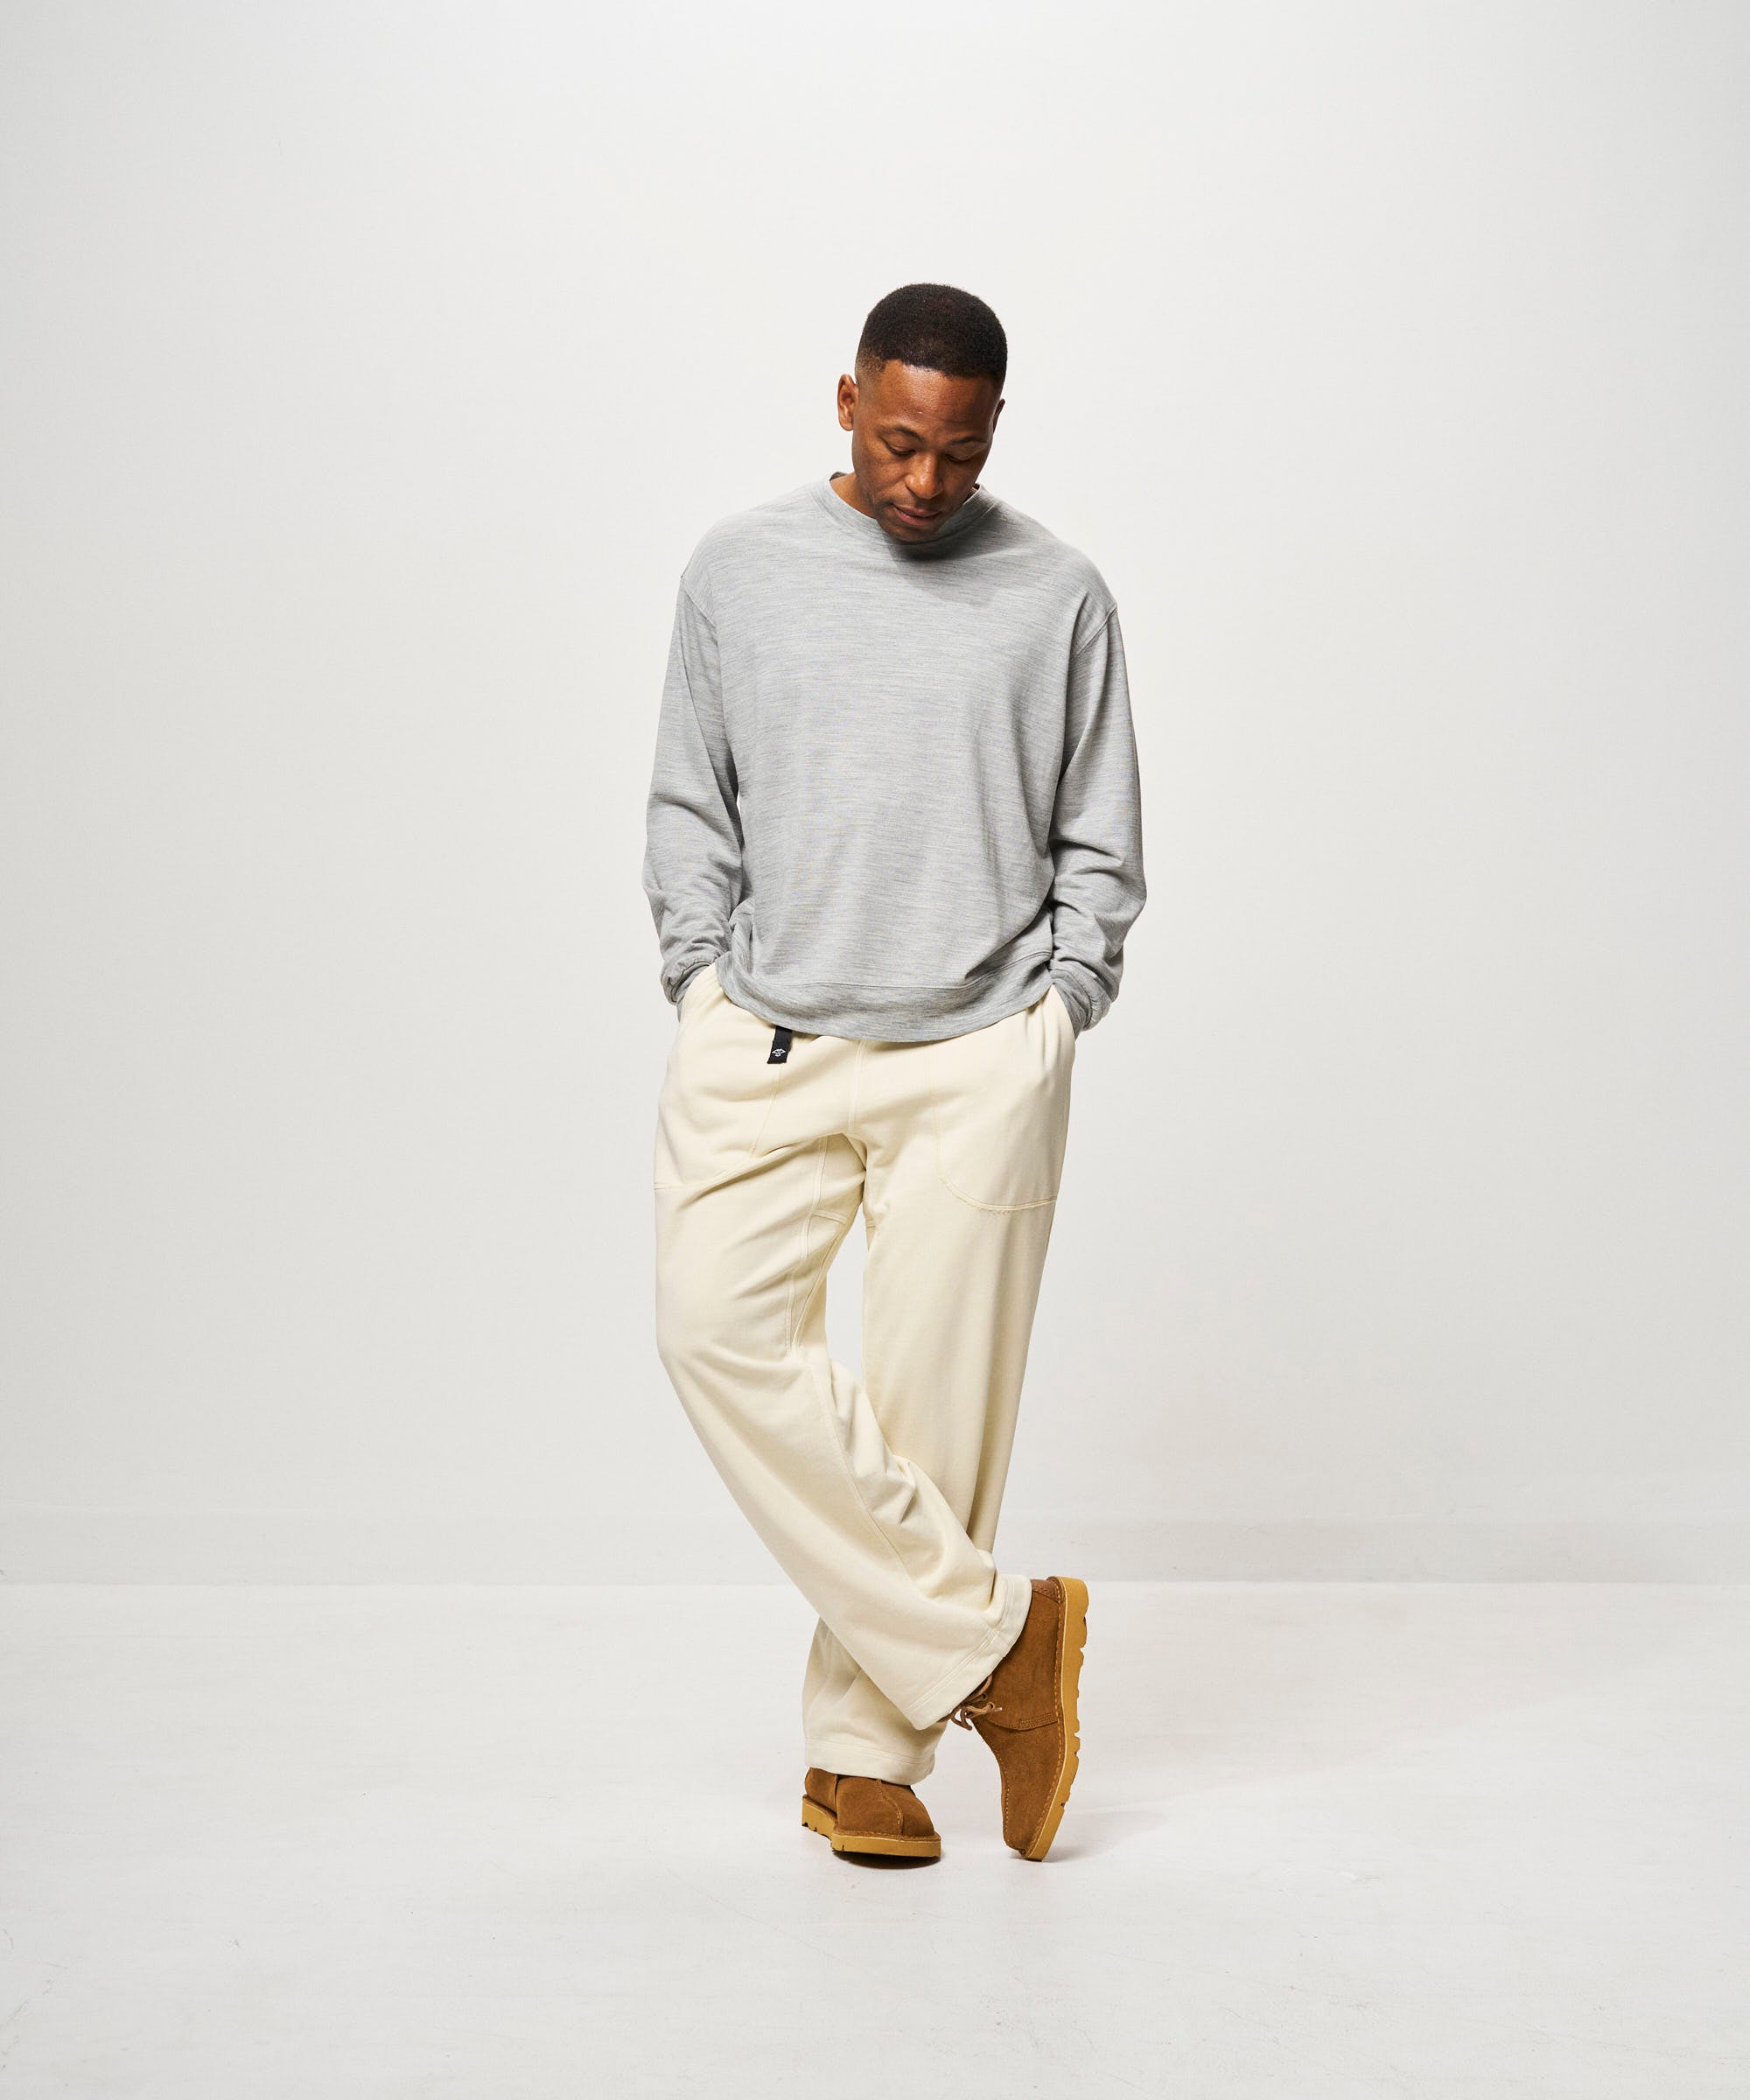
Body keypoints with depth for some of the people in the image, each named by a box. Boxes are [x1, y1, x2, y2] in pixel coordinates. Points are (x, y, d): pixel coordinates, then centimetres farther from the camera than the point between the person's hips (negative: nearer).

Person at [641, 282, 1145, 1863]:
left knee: (935, 1391, -1)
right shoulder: (739, 572, 8)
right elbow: (688, 812, 13)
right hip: (768, 1042, 2)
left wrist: (1048, 1019, 0)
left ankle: (864, 1752, 14)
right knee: (720, 1328, -15)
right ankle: (991, 1636, -2)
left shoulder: (1058, 595, 5)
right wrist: (710, 992, 2)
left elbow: (1099, 849, 10)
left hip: (978, 1055, -1)